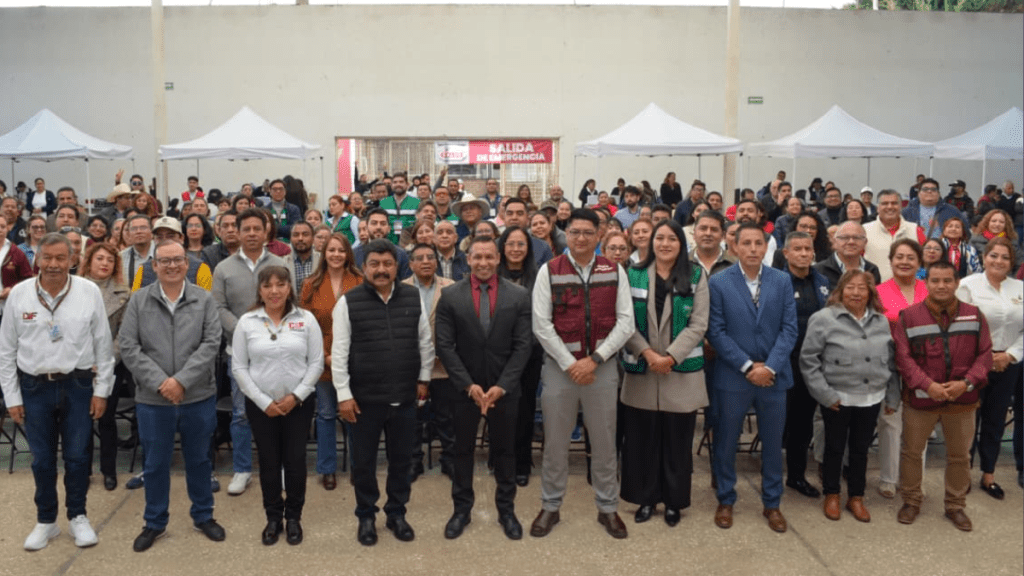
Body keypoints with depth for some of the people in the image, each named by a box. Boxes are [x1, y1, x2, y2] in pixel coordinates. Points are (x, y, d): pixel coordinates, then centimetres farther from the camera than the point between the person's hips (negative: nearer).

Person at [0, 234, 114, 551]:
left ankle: (78, 517, 26)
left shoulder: (89, 292, -6)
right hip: (34, 387, 1)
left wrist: (101, 390, -1)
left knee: (77, 457, 8)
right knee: (42, 459, 11)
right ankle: (46, 521, 28)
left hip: (78, 386, -1)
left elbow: (103, 345, 0)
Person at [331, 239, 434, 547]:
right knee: (363, 461, 11)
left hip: (405, 397, 2)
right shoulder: (349, 302, -6)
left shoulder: (413, 297, 1)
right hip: (364, 398, -2)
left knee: (401, 458, 15)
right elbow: (339, 351, -6)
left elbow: (425, 342, 9)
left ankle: (397, 513, 34)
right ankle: (366, 516, 31)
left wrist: (423, 378, 8)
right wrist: (344, 394, -8)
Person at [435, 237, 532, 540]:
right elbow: (445, 346, -6)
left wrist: (501, 386, -13)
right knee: (462, 450, 11)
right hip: (464, 387, 0)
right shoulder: (450, 296, -4)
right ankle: (462, 509, 26)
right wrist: (469, 385, -13)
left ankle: (506, 509, 26)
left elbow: (523, 345, -6)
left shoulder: (519, 296, -3)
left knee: (504, 449, 12)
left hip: (505, 388, 0)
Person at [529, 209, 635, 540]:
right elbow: (541, 324, -6)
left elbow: (625, 322, -2)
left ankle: (607, 508, 26)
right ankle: (550, 507, 24)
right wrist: (569, 364, -12)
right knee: (555, 442, 8)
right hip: (559, 366, -1)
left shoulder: (614, 272, 2)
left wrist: (594, 359, -11)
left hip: (602, 366, 1)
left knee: (604, 441, 11)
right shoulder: (549, 271, -2)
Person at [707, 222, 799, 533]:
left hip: (774, 376, 2)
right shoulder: (719, 282, -5)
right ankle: (725, 500, 26)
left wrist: (769, 367, -13)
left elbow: (790, 328, -2)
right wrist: (747, 366, -13)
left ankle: (772, 503, 28)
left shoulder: (782, 281, 1)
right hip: (733, 376, -2)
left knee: (773, 442, 11)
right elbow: (716, 331, -8)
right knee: (726, 441, 9)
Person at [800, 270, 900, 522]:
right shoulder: (824, 319, -12)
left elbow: (892, 362, 11)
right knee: (835, 448, 10)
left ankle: (856, 497, 29)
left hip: (871, 399, 4)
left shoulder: (882, 322, 4)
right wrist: (825, 394, -12)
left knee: (861, 449, 14)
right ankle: (832, 496, 27)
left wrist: (893, 397, 9)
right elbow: (808, 360, -11)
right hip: (837, 398, -4)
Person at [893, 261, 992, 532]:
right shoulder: (909, 316, -6)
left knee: (959, 455, 14)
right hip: (920, 399, -2)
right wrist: (928, 385, -20)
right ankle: (911, 501, 26)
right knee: (911, 451, 8)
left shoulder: (974, 315, 2)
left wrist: (966, 382, -14)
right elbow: (904, 357, -10)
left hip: (962, 401, 2)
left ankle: (956, 506, 31)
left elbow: (985, 354, 0)